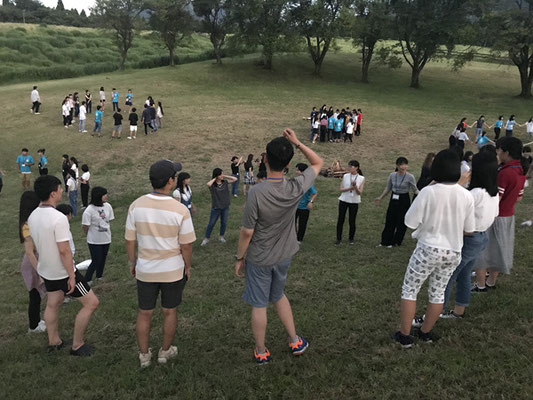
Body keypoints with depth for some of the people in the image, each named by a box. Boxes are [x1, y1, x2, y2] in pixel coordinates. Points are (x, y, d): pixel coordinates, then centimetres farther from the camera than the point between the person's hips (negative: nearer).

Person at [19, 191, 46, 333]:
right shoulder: (28, 226, -25)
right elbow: (29, 252, -26)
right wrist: (39, 272, -24)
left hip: (40, 261, 8)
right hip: (33, 264, -8)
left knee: (37, 296, 21)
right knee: (35, 296, 8)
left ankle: (36, 321, 37)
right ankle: (34, 326, 23)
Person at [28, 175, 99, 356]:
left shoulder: (32, 216, -1)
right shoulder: (58, 218, -27)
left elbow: (34, 244, 11)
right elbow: (64, 250, -26)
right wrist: (71, 276, -20)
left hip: (46, 270, 9)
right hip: (63, 272, -9)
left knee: (53, 304, 24)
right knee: (91, 302, 3)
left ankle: (54, 342, 37)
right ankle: (77, 345, 10)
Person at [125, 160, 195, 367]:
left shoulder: (136, 206, -13)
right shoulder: (180, 210, -20)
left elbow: (129, 240, -4)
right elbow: (186, 245, -12)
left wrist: (132, 262, 12)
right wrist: (187, 266, 6)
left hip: (145, 270, 2)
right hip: (173, 270, -2)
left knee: (144, 313, 18)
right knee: (169, 312, 19)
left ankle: (144, 356, 32)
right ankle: (165, 351, 35)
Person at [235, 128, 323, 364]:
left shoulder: (256, 193, -27)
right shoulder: (296, 189, -17)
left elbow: (247, 232, -19)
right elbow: (318, 163, 1)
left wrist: (239, 258, -5)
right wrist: (297, 143, -7)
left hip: (258, 259, -4)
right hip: (284, 256, 4)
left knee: (259, 305, 12)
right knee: (279, 296, 27)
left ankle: (261, 353, 29)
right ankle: (295, 342, 36)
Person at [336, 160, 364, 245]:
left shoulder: (361, 178, -4)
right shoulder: (345, 176, 0)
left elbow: (360, 192, -9)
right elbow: (341, 189, -5)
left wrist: (355, 186, -27)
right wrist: (350, 188, -22)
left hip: (354, 202, -1)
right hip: (343, 200, 1)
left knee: (352, 221, 4)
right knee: (340, 220, 1)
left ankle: (351, 238, 23)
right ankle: (339, 239, 12)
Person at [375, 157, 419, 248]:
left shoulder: (410, 177, -13)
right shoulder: (392, 175, -3)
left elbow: (415, 190, -3)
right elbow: (388, 188, 10)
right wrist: (380, 198, 9)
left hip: (404, 200, -3)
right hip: (393, 199, 3)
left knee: (401, 222, 4)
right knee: (389, 220, 8)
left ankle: (395, 241, 20)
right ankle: (386, 241, 20)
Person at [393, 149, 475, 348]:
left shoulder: (428, 192, -18)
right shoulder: (466, 196, -6)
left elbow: (410, 222, -15)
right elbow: (469, 230, 2)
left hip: (428, 249, -4)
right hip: (453, 252, 4)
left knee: (409, 291, 11)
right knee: (438, 293, 19)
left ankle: (404, 336, 16)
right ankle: (425, 332, 32)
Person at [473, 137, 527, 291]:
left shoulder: (504, 173, -25)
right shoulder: (521, 172, 3)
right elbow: (519, 197, 14)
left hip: (494, 217, -9)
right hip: (509, 216, 9)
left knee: (480, 250, 3)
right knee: (497, 250, 18)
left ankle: (480, 285, 10)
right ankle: (491, 282, 30)